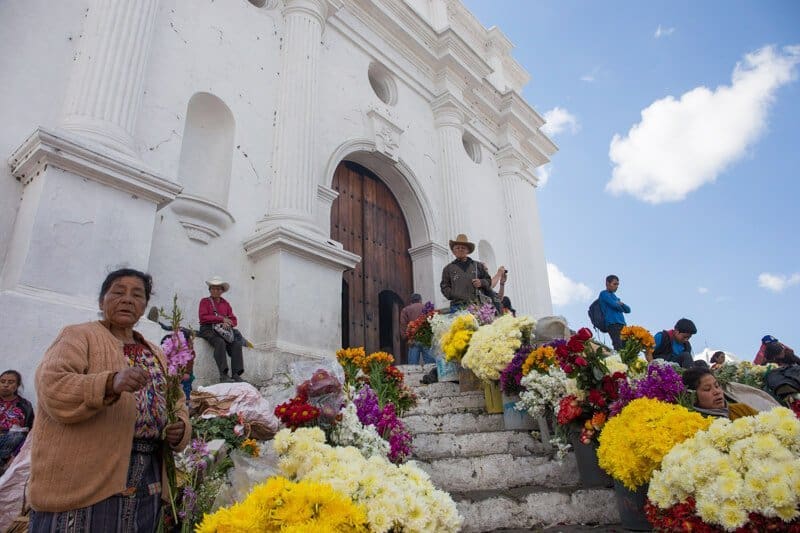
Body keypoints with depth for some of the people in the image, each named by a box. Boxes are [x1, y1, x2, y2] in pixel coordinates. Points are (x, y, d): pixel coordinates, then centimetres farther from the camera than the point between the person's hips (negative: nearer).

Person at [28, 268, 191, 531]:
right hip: (85, 480, -5)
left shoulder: (156, 354, 17)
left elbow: (177, 405, 17)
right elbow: (51, 387, -15)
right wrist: (110, 383, -31)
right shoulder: (78, 336, 0)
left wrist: (180, 428, -6)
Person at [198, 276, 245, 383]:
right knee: (220, 342, -35)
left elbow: (234, 320, 15)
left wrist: (227, 323, -9)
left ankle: (236, 375, -27)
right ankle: (223, 375, -38)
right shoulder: (205, 301, 10)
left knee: (236, 343, -24)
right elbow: (203, 317, -7)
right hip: (208, 329, -4)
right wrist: (222, 319, -10)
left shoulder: (225, 303, 21)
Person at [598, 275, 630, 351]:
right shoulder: (604, 293, 4)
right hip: (612, 324, -8)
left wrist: (622, 303, 1)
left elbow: (628, 310, 21)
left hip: (621, 324, 8)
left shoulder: (615, 296, 27)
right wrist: (621, 307, 10)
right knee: (619, 347, -19)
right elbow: (614, 304, -12)